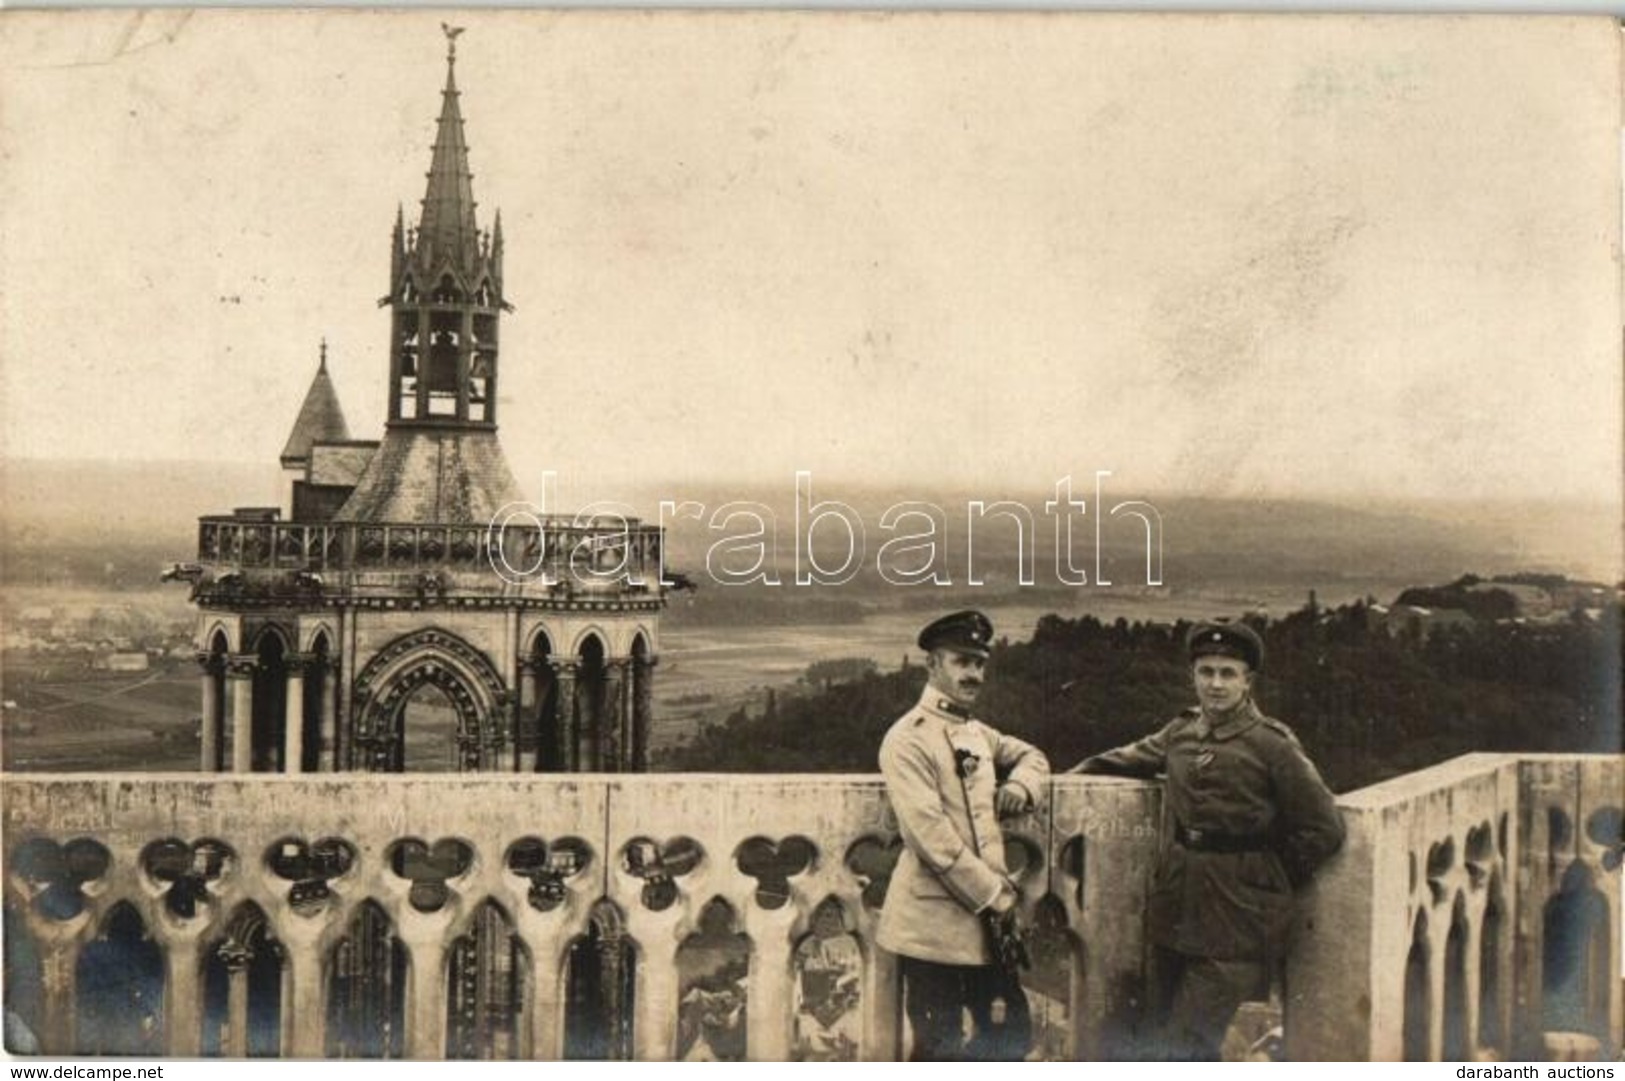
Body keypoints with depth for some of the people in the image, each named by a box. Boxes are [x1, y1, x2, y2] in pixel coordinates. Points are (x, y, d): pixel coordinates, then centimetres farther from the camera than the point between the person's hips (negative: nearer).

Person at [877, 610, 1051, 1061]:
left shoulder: (977, 733, 12)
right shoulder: (907, 740, -13)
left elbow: (1031, 756, 30)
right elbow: (932, 837, -20)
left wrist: (1020, 786, 5)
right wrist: (998, 896, -15)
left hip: (983, 921, 8)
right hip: (934, 925, -8)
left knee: (1012, 1034, 12)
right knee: (939, 1051, 0)